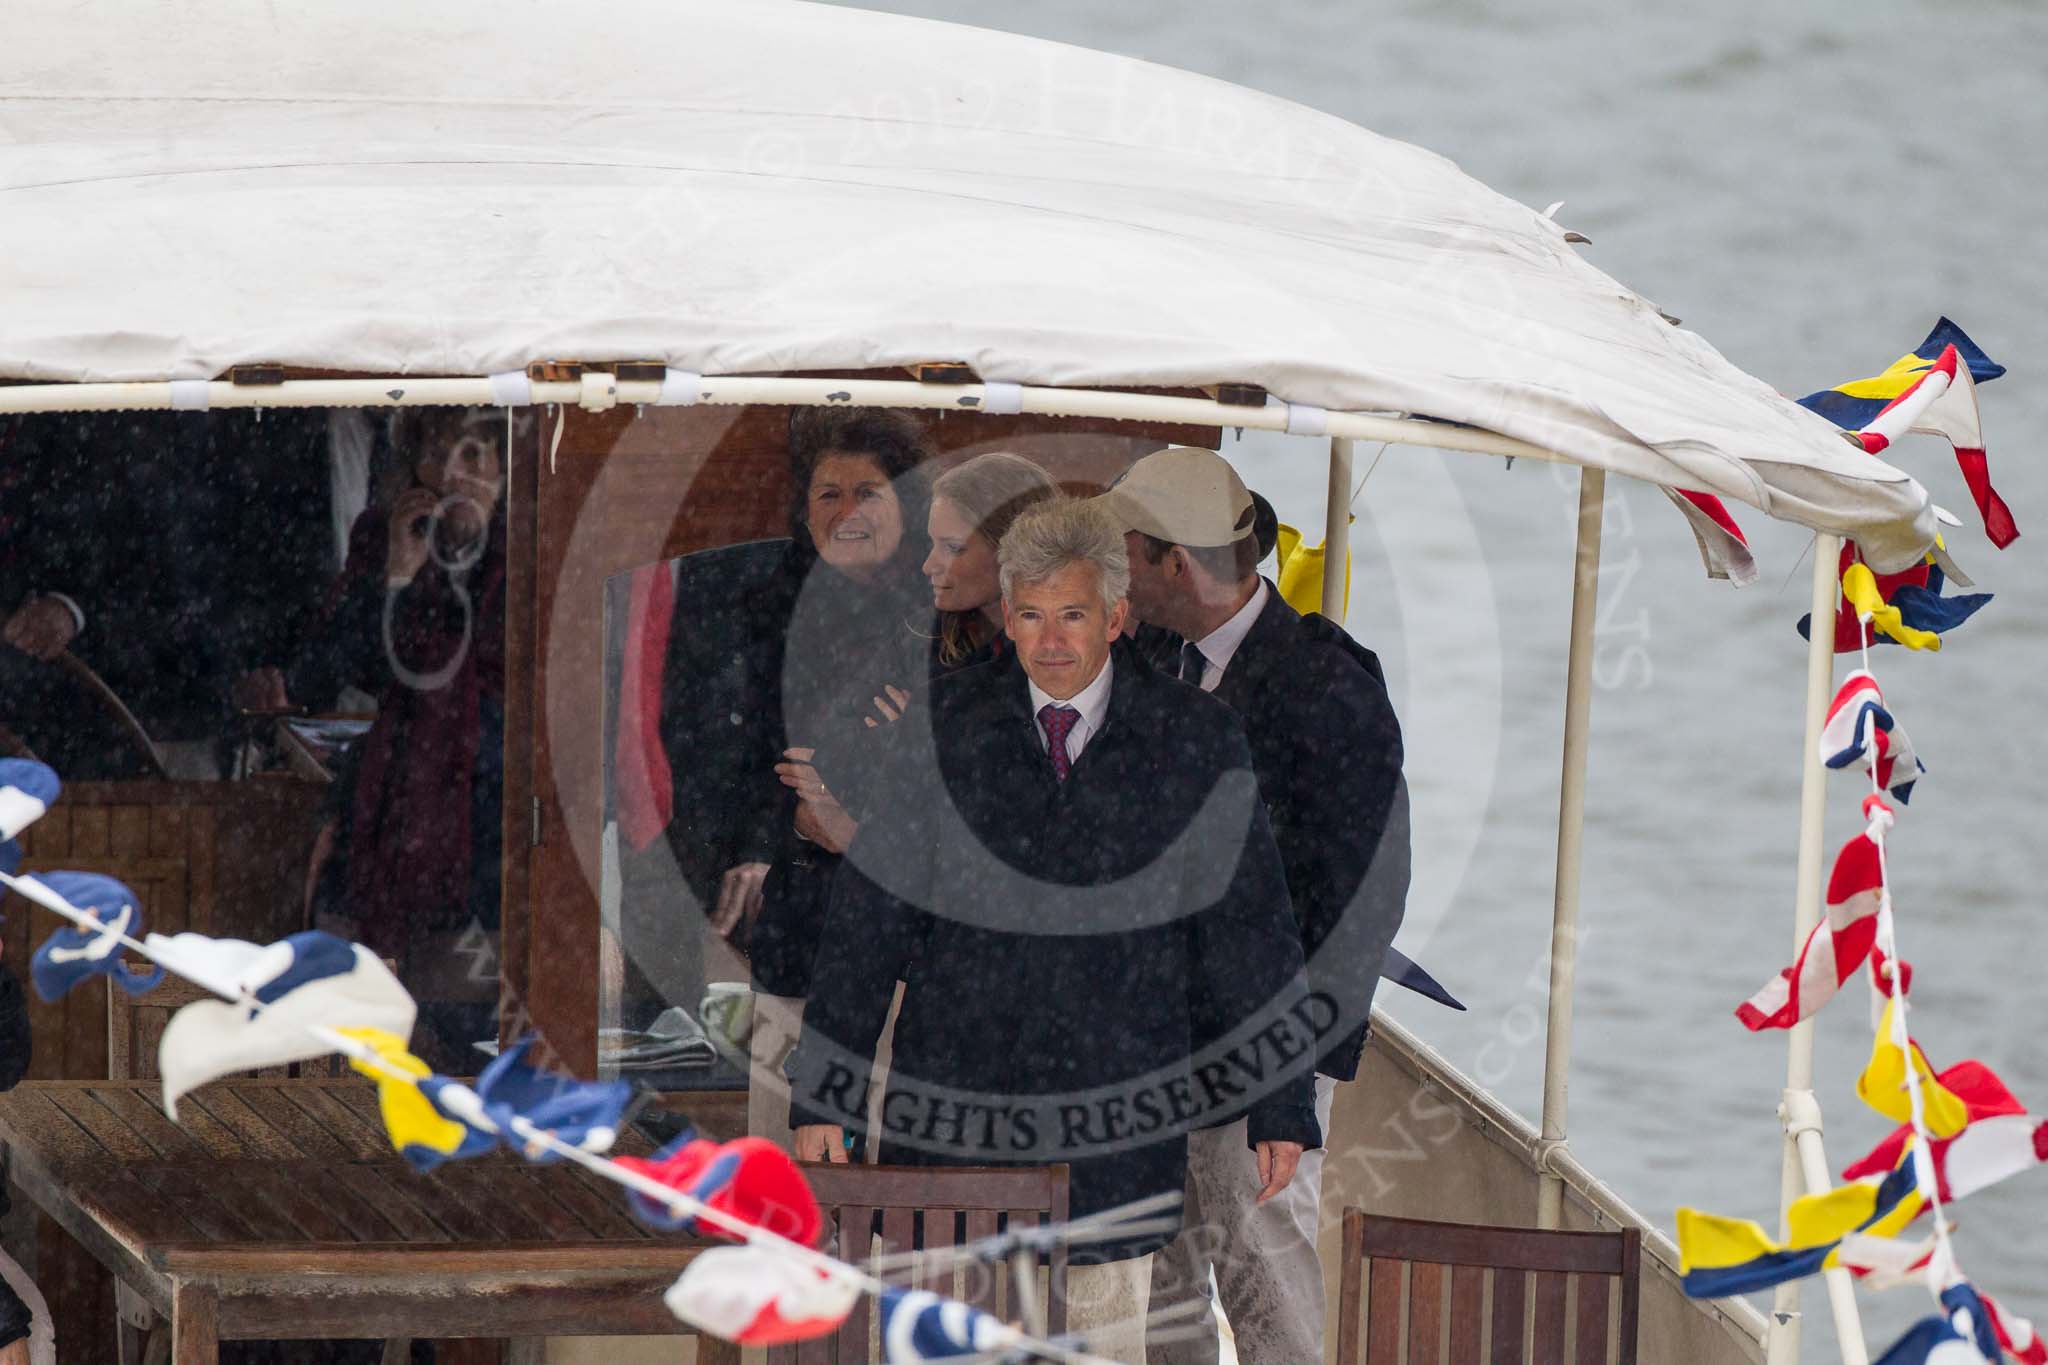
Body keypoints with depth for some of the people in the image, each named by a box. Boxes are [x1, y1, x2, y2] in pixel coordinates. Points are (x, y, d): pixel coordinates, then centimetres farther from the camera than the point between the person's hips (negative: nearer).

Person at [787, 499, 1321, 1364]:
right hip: (953, 1106, 0)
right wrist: (821, 1098, 2)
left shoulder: (1195, 742, 3)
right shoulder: (942, 732, 3)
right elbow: (866, 924, 5)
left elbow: (1250, 929, 6)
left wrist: (1279, 1108, 5)